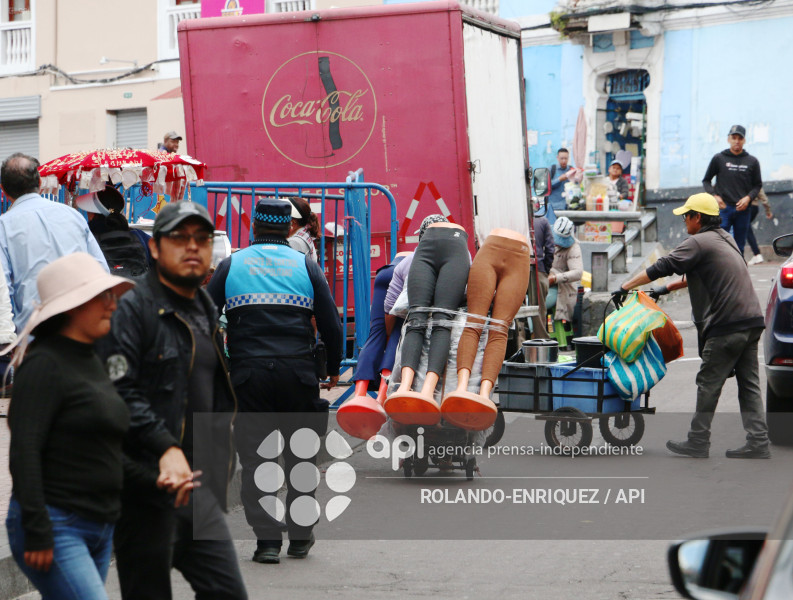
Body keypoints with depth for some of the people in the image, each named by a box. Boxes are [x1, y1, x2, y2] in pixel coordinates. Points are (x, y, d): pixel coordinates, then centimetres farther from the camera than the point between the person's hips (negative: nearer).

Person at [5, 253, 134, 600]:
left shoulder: (93, 363, 16)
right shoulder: (45, 364, -11)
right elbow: (24, 451, -17)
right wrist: (36, 531, -21)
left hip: (100, 529, 9)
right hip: (57, 528, -9)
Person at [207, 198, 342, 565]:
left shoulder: (231, 265, 8)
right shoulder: (305, 265, 8)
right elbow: (331, 324, 6)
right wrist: (333, 368, 19)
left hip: (248, 373, 0)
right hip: (297, 370, 0)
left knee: (255, 457, 4)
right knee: (301, 454, 12)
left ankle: (267, 539, -1)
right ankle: (300, 536, 16)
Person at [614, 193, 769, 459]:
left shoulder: (698, 243, -8)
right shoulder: (725, 239, 20)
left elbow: (661, 268, -11)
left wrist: (626, 286, -4)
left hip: (726, 327, -9)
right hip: (751, 321, 9)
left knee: (709, 383, -1)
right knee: (749, 384, 7)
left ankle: (698, 442, 4)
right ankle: (758, 443, 4)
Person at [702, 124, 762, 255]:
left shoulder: (752, 161, 9)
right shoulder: (719, 159, 5)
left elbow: (758, 185, 14)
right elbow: (706, 181, 11)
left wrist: (748, 197, -5)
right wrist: (714, 195, -7)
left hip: (743, 209, 2)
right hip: (723, 207, -2)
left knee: (740, 246, 6)